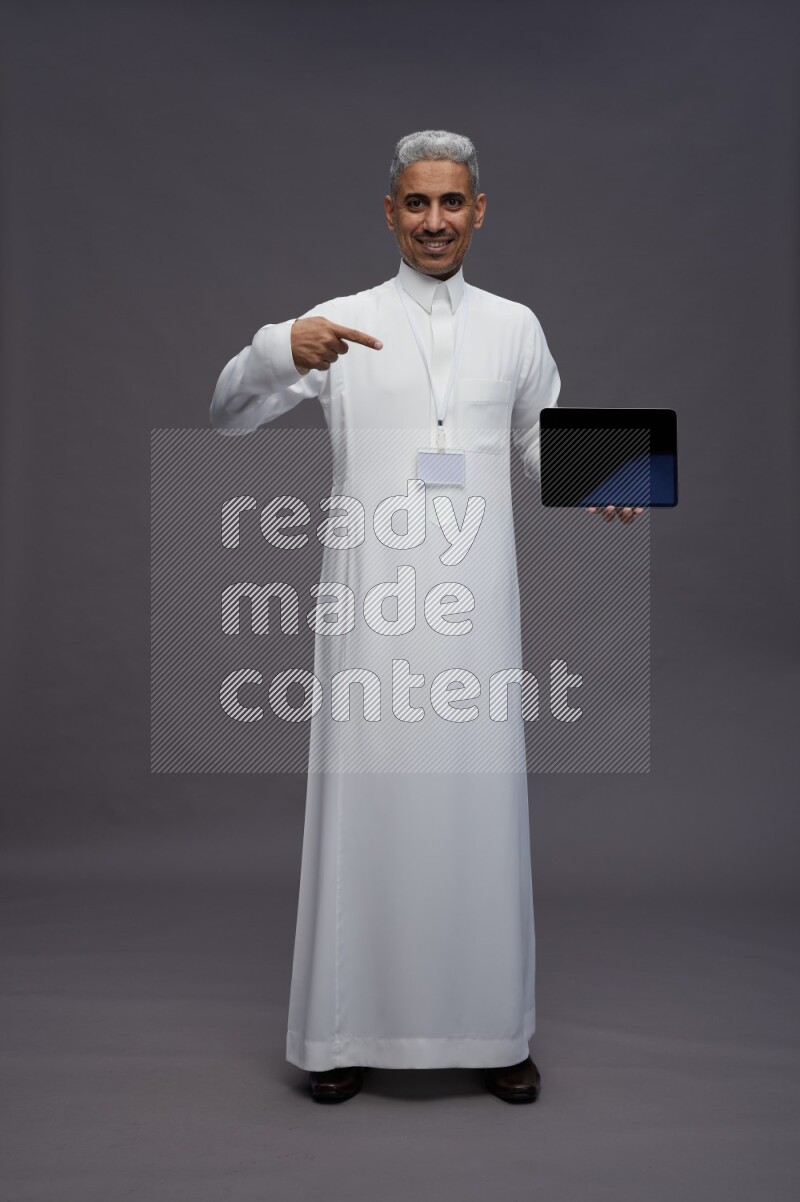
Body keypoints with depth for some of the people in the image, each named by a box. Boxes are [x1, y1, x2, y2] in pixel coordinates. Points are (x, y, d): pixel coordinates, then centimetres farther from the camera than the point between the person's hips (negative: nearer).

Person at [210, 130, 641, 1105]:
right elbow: (227, 415, 0)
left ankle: (493, 1029, 21)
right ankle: (347, 1029, 18)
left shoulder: (515, 327, 11)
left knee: (479, 798, 6)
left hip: (474, 599, 2)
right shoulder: (341, 322, 4)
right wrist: (281, 346, -20)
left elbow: (541, 441, 20)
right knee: (367, 797, 2)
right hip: (373, 596, -1)